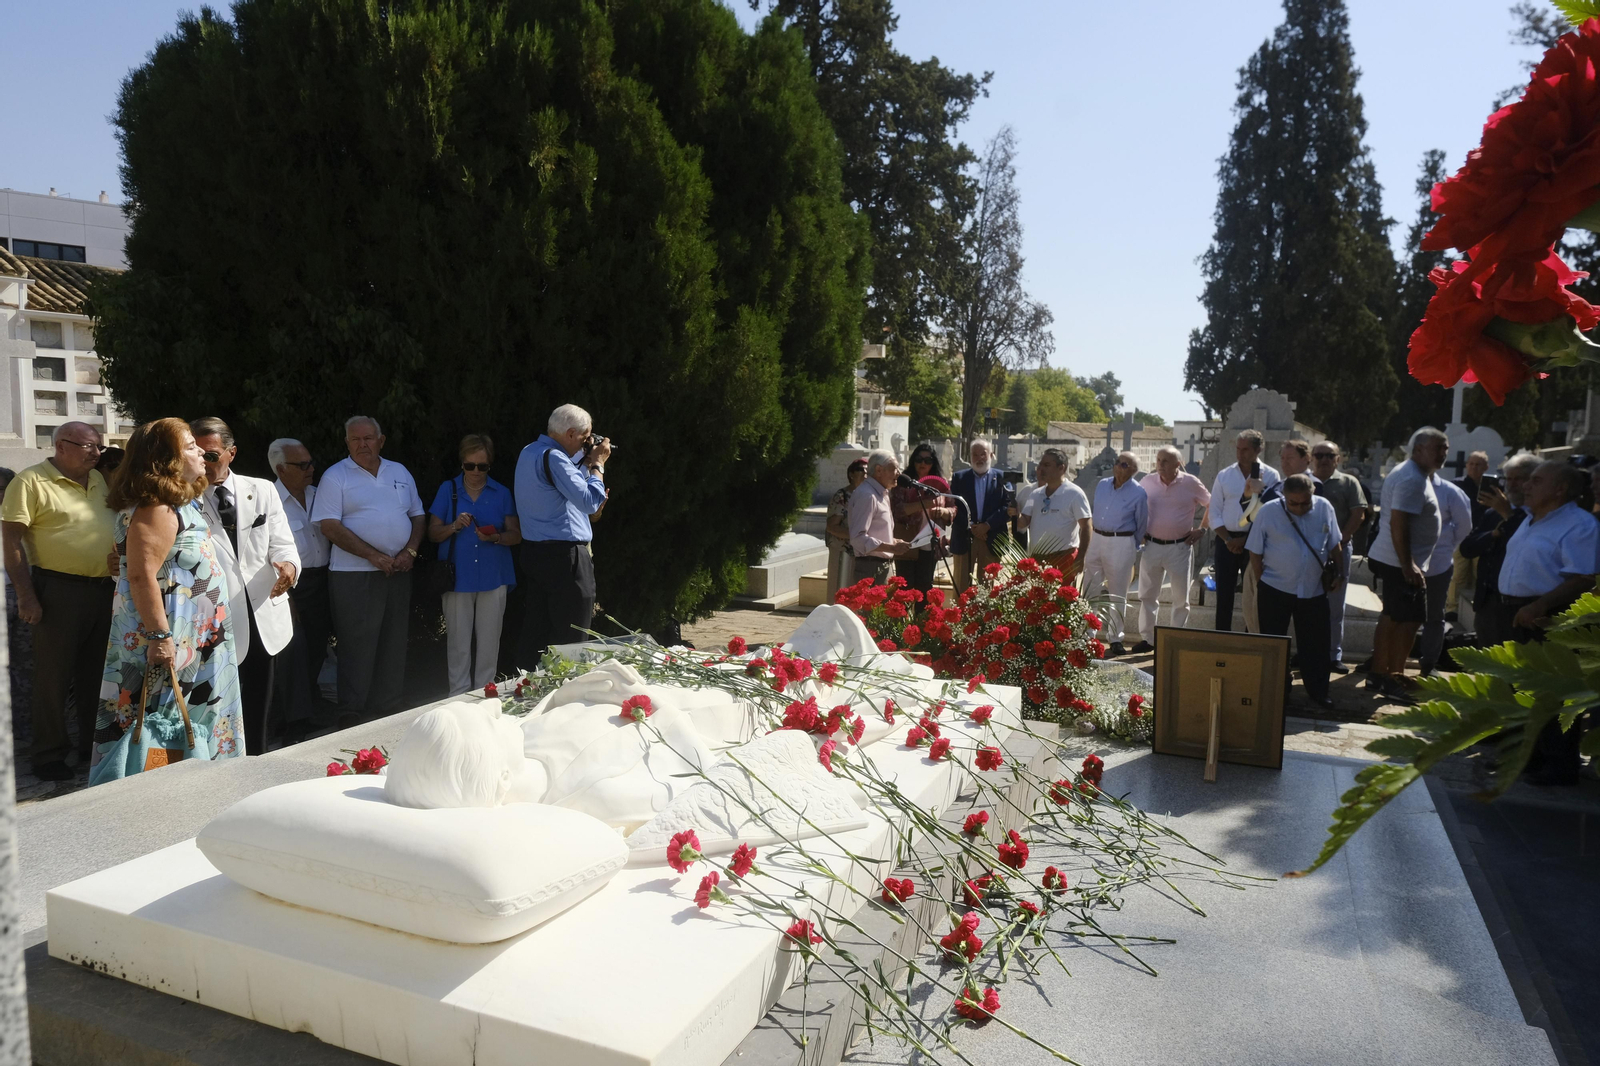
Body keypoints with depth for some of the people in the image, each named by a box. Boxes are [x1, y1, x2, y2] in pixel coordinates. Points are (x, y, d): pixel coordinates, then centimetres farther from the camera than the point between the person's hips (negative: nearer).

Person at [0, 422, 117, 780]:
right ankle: (49, 756, 16)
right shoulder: (31, 482, -7)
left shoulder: (100, 480, 12)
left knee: (96, 674, 15)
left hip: (104, 590, 6)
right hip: (59, 592, -6)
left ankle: (93, 748, 28)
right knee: (53, 677, 3)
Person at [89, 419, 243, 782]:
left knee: (186, 720, 16)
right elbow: (142, 577, -25)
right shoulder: (155, 509, -19)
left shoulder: (181, 503, 13)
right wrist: (159, 636, -27)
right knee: (163, 727, -4)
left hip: (194, 641, 10)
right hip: (168, 642, -10)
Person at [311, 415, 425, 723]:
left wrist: (410, 551, -2)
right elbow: (330, 526, -10)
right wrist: (374, 556, -15)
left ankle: (387, 707, 19)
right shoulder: (335, 476, -1)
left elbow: (417, 515, 16)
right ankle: (351, 717, 5)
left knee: (393, 644, 9)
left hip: (398, 571, 5)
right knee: (357, 646, -3)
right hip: (354, 575, -5)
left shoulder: (400, 473, 14)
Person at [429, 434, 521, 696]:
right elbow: (433, 533, 5)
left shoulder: (502, 493, 8)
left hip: (493, 576, 1)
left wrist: (495, 537, -16)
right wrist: (454, 527, -14)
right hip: (458, 576, 0)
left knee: (489, 641, 3)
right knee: (458, 642, 1)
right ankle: (459, 698, 10)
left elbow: (516, 535, 4)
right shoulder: (448, 490, 7)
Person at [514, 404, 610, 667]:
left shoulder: (529, 453, 15)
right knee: (571, 637, -4)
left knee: (535, 631, 14)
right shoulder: (553, 457, -16)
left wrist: (586, 462, 14)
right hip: (564, 556, -10)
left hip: (534, 553, 10)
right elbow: (590, 502, -20)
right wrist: (597, 464, -9)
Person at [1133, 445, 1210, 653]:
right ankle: (1146, 638, 16)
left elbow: (1212, 505, 7)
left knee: (1181, 597, 7)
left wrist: (1202, 529, 0)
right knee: (1147, 594, 7)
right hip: (1152, 545, 2)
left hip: (1179, 547, -2)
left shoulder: (1191, 483, -5)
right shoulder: (1147, 481, 0)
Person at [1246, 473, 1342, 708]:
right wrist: (1263, 582, -1)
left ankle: (1318, 692, 23)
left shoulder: (1325, 509, -2)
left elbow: (1334, 545, 11)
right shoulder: (1268, 512, -10)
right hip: (1275, 590, -2)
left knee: (1315, 644, 10)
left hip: (1314, 590, 2)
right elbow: (1255, 552, -4)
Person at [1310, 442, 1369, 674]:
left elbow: (1358, 515, -2)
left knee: (1335, 606, 2)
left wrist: (1339, 541, -11)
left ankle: (1334, 656, 8)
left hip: (1338, 550, -2)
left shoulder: (1349, 483, 4)